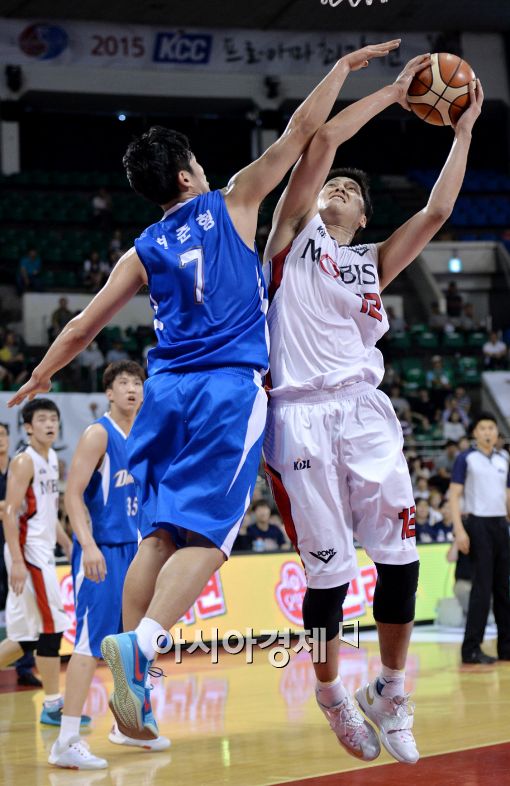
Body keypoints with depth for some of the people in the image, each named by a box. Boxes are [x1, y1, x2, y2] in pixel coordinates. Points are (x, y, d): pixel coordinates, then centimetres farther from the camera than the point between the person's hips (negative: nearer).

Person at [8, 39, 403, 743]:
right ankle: (141, 641, -33)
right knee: (205, 535, -11)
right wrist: (345, 65, 18)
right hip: (231, 390, -4)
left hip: (167, 389, 4)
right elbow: (301, 129, 7)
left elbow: (85, 324, 16)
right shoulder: (233, 204, 6)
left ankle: (134, 685, 1)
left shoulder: (143, 251, 13)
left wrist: (39, 378, 31)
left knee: (159, 533, 7)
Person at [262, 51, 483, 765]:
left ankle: (389, 692, 14)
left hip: (365, 412, 4)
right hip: (301, 416, -4)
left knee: (399, 558, -3)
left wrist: (463, 130, 14)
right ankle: (331, 694, 20)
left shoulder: (374, 264, 21)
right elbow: (322, 141, 0)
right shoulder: (294, 235, 10)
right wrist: (393, 92, 6)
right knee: (328, 570, -1)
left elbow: (437, 211, 11)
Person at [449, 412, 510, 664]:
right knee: (482, 587, -10)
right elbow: (454, 495, -7)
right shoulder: (466, 459, -3)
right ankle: (471, 649, -7)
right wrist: (459, 530, -16)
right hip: (479, 525, -6)